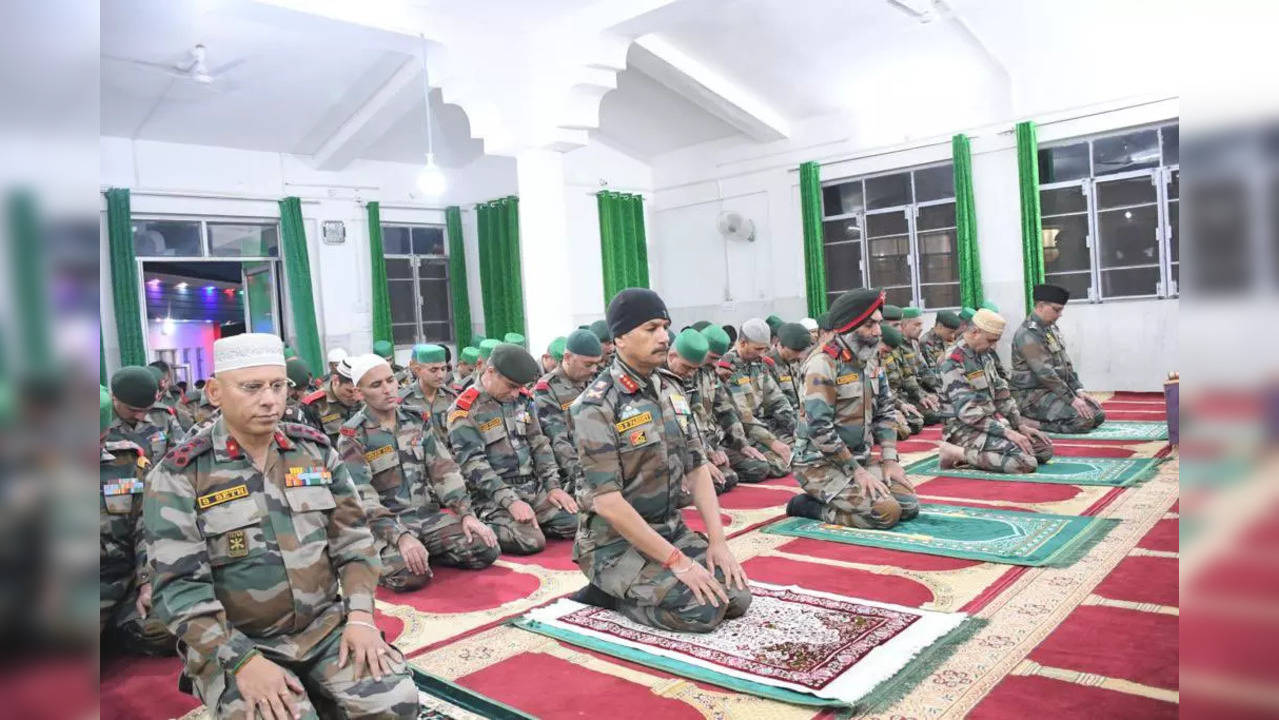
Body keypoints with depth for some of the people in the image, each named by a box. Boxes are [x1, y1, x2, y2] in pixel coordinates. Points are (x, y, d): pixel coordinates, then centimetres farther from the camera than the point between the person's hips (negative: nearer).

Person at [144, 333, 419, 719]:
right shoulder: (178, 476, -8)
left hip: (327, 626, 3)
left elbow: (352, 539, 5)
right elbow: (179, 586, -12)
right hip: (233, 642, -3)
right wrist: (243, 660, -21)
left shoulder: (315, 449, 3)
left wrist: (360, 616, -8)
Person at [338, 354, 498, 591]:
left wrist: (467, 513, -10)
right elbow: (362, 498, -15)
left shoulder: (419, 418, 7)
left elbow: (444, 469, 3)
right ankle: (383, 559, 1)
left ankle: (425, 552, 9)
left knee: (486, 550, -15)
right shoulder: (352, 437, -7)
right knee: (410, 574, -33)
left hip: (431, 513, 5)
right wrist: (401, 537, -28)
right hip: (386, 522, -4)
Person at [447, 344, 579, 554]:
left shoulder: (523, 398, 9)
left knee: (576, 522, -8)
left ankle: (530, 522, 13)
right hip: (493, 494, -6)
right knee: (531, 542, -26)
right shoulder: (464, 411, -11)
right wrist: (511, 501, -23)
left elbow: (539, 444, 13)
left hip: (534, 487, 7)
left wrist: (553, 486, 2)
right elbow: (474, 465, -16)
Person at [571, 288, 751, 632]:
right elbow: (607, 502, -24)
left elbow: (697, 468, 7)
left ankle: (635, 586, 15)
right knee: (704, 609, -21)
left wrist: (718, 541, -4)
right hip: (616, 541, -7)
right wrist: (678, 562, -23)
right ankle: (610, 593, 2)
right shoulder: (596, 406, -21)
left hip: (670, 528, 8)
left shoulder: (671, 390, 4)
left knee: (736, 597, -1)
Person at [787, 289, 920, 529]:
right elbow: (820, 430, -24)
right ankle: (807, 506, -4)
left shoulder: (870, 361, 8)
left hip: (860, 459, 8)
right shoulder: (823, 365, -20)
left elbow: (884, 413, 14)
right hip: (821, 464, -8)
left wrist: (889, 460, 2)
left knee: (909, 506, -2)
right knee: (886, 513, -21)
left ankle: (834, 498, 12)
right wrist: (856, 471, -19)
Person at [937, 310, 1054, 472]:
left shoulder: (984, 355, 9)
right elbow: (967, 412, -23)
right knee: (1026, 462, -25)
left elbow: (1001, 394, 15)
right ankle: (959, 453, -15)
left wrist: (1020, 426, 8)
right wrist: (1007, 432, -23)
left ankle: (983, 453, 1)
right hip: (968, 428, -9)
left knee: (1044, 449, 6)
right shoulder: (953, 362, -19)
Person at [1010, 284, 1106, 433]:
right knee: (1083, 420, -22)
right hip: (1033, 395, -10)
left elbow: (1066, 363, 15)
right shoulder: (1027, 334, -19)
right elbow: (1045, 373, -23)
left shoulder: (1052, 327, 12)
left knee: (1098, 415, 2)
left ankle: (1037, 417, 8)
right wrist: (1071, 399, -21)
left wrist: (1079, 391, 4)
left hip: (1056, 389, 10)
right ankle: (1030, 422, -8)